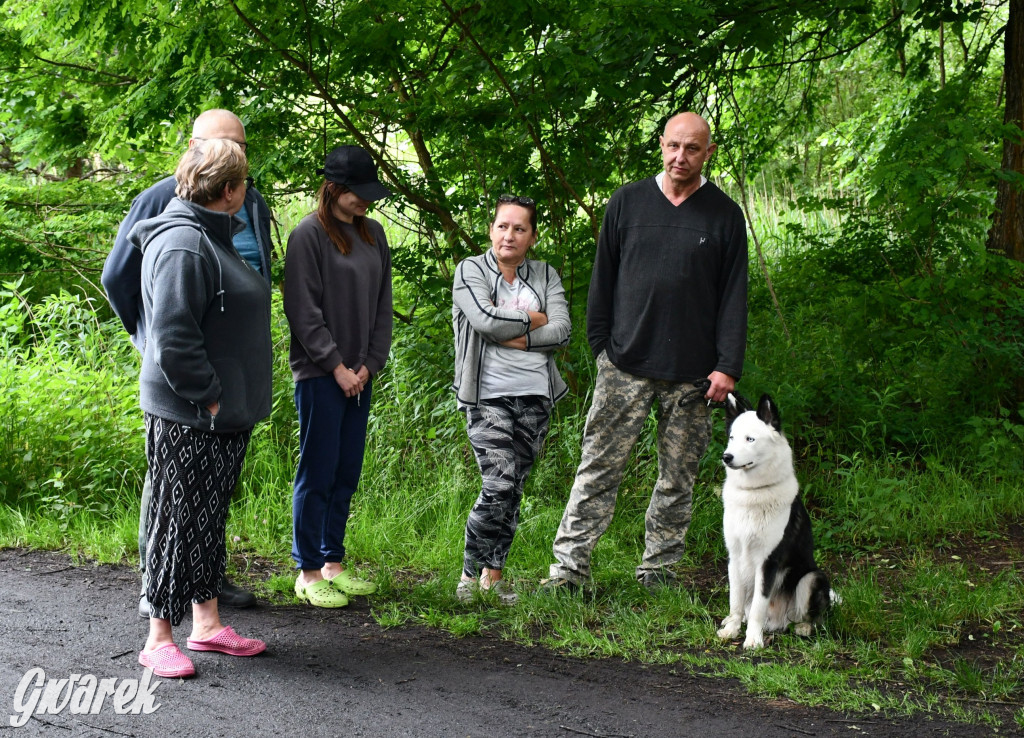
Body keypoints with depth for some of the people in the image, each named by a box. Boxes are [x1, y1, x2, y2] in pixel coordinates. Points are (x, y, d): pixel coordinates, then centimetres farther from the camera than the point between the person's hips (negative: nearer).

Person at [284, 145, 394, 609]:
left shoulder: (373, 235, 12)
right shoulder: (309, 235, -9)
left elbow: (383, 305, 13)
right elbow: (303, 310, -12)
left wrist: (370, 363, 2)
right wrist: (336, 366, -13)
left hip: (360, 375, 7)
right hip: (319, 375, -7)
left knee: (347, 473, 11)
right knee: (318, 473, -2)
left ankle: (333, 563, 21)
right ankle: (308, 573, 5)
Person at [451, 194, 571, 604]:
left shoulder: (545, 275, 12)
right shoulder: (470, 271, 3)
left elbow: (563, 331, -1)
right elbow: (486, 320, -15)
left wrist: (515, 339, -11)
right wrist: (535, 319, -4)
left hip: (536, 394, 4)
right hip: (489, 395, -4)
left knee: (514, 489, 5)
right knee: (498, 485, -14)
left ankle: (494, 574, 15)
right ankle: (470, 573, -1)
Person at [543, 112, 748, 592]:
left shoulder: (724, 215, 4)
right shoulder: (627, 202, 6)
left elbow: (734, 296, 3)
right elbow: (603, 279, 11)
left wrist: (728, 367, -4)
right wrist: (599, 345, 6)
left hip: (692, 373, 0)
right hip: (625, 366, 0)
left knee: (677, 477, 6)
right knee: (599, 467, -3)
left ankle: (659, 567, 17)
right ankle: (570, 564, 1)